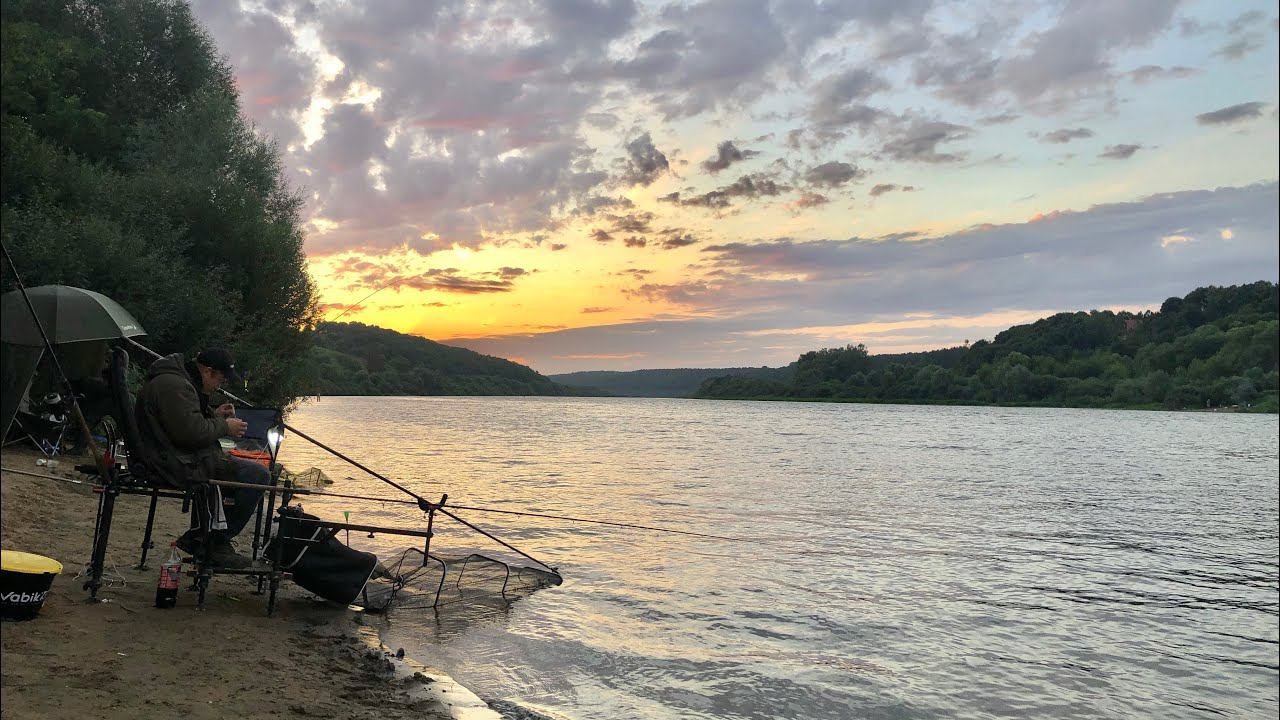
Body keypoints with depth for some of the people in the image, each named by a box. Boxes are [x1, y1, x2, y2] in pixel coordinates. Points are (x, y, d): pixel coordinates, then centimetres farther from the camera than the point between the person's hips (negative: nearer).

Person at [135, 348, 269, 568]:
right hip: (179, 465, -12)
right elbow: (192, 432, -25)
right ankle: (217, 543, -6)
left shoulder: (179, 379, 18)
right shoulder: (174, 385, -18)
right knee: (258, 475, -17)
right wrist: (224, 427, -9)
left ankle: (197, 535, 22)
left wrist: (214, 414, 13)